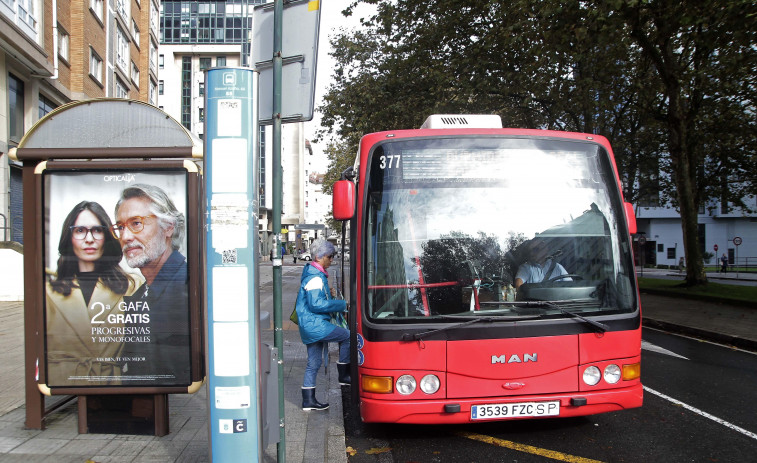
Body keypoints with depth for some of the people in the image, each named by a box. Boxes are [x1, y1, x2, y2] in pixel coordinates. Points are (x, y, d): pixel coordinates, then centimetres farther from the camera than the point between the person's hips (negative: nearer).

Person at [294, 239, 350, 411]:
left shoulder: (316, 274, 19)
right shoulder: (315, 277, -15)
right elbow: (316, 304, -21)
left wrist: (329, 294, 11)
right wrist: (342, 305, -15)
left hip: (312, 325, 11)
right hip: (314, 324, -11)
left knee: (313, 363, 11)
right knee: (347, 336, -8)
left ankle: (308, 401, 16)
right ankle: (344, 375, 1)